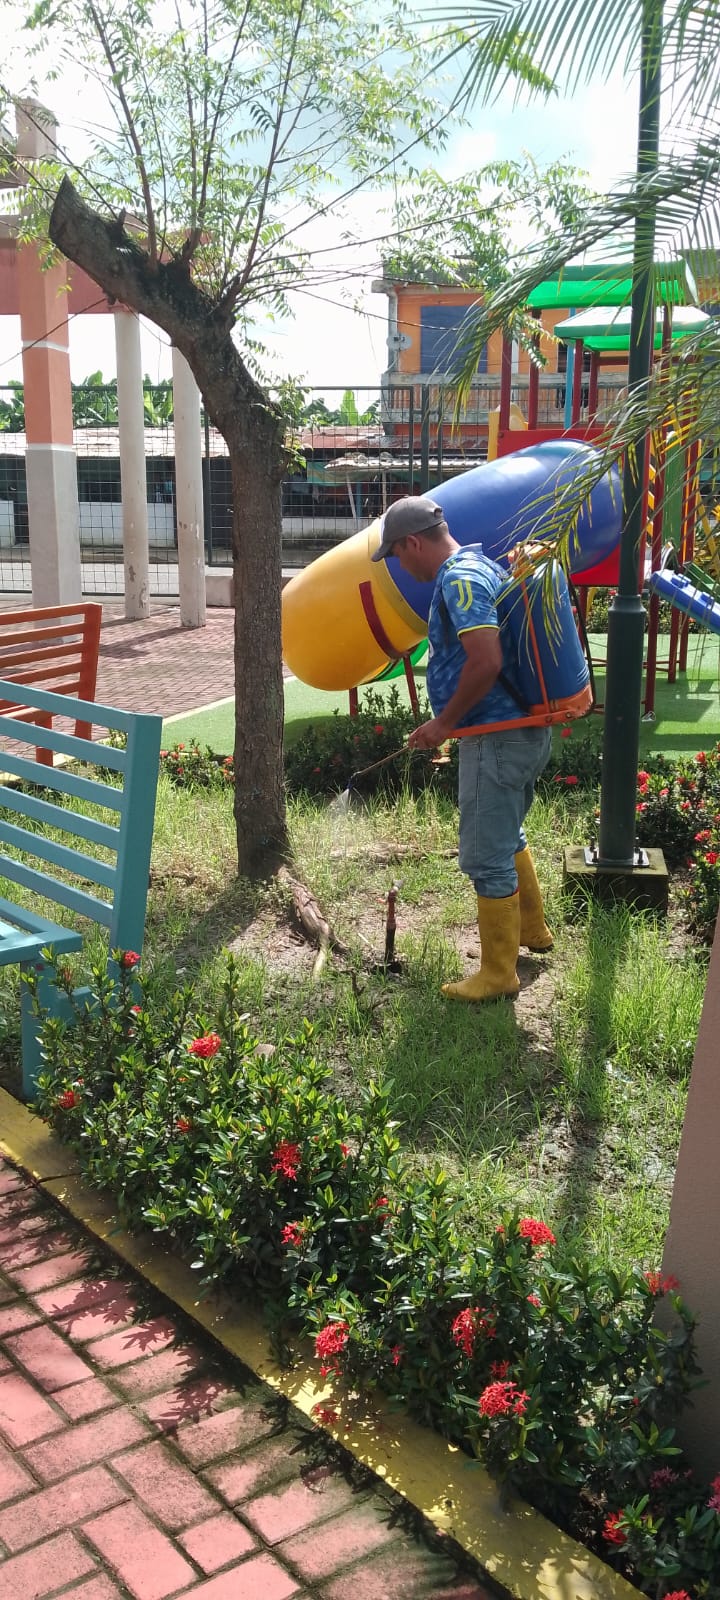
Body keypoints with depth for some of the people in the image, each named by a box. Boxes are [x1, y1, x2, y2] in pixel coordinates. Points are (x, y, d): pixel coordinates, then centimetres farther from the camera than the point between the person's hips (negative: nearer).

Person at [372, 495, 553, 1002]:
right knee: (507, 835, 27)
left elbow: (486, 662, -29)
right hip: (525, 729, 11)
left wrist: (443, 723, -17)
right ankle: (533, 929, 45)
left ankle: (498, 974, 12)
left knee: (486, 856, 0)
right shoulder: (481, 564, 14)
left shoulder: (460, 579, -18)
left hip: (496, 740, -11)